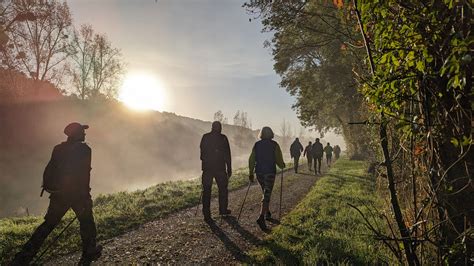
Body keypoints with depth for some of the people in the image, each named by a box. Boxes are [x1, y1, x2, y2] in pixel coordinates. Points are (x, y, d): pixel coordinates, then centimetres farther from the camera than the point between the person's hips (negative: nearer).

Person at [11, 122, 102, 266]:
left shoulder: (58, 148, 10)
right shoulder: (84, 149, -9)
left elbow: (49, 169, 10)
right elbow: (85, 173, -14)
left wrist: (47, 187, 15)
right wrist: (86, 194, -11)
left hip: (58, 193, 6)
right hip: (77, 193, -5)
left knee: (48, 223, 15)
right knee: (86, 222, 11)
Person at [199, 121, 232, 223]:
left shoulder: (205, 137, 2)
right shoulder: (223, 138, -5)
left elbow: (202, 152, 8)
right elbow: (227, 155, -5)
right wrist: (229, 169, 1)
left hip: (207, 168, 2)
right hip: (220, 168, -1)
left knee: (206, 191, 5)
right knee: (223, 188, 17)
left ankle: (206, 215, 3)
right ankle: (223, 210, 27)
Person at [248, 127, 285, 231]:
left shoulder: (257, 144, 3)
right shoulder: (274, 145, -6)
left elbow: (251, 159, 3)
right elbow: (278, 159, -6)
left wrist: (251, 173, 9)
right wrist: (282, 165, 16)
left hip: (259, 172, 4)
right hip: (270, 172, -4)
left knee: (266, 193, 23)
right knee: (267, 195, -5)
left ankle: (267, 213, 33)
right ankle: (261, 217, -18)